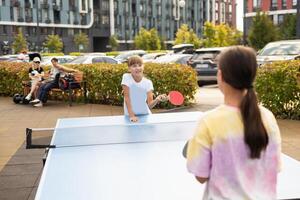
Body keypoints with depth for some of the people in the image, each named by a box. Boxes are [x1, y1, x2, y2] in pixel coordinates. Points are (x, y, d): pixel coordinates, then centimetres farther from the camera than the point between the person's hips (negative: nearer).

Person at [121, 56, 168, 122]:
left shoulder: (148, 82, -8)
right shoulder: (126, 77, -12)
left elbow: (149, 105, -11)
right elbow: (127, 98, -13)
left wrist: (157, 99, -30)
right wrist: (131, 115, -16)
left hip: (145, 115, 1)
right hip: (131, 116, -1)